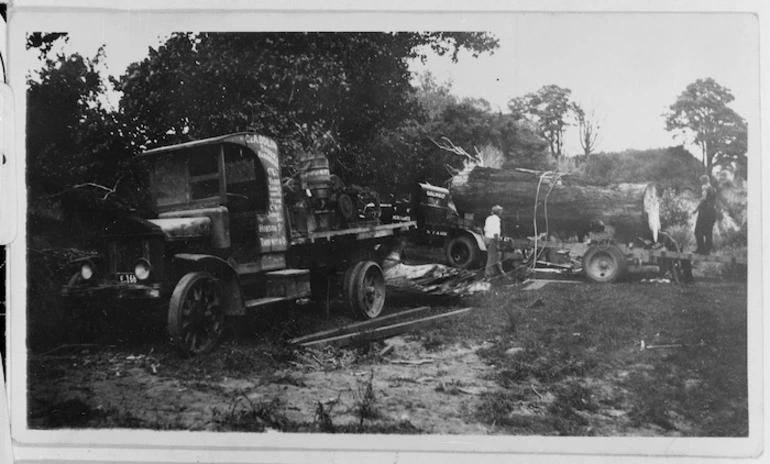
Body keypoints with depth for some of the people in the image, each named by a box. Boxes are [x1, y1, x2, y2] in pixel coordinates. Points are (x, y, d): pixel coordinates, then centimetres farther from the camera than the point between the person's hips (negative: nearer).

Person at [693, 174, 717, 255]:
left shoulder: (704, 187, -4)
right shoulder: (714, 189, 18)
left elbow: (704, 198, -19)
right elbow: (715, 202, 19)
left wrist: (696, 209, -17)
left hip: (705, 210, -7)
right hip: (713, 211, 7)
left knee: (699, 230, -2)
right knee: (709, 232, 9)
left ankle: (701, 248, -8)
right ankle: (707, 249, 6)